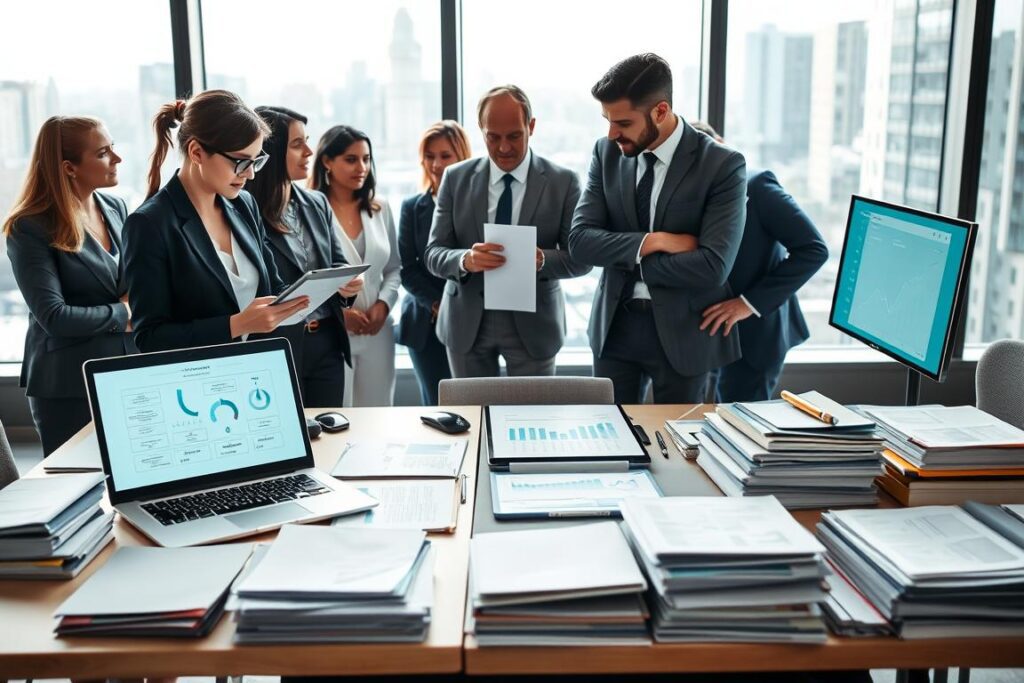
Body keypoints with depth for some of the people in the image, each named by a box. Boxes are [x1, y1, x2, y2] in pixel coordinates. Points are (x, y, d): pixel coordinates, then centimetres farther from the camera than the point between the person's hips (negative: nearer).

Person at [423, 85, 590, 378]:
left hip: (532, 324, -1)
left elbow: (581, 258, -4)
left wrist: (541, 260, -26)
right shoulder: (456, 178, 0)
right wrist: (465, 260, -25)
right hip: (468, 323, 2)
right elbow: (433, 254, -2)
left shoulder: (563, 182, -4)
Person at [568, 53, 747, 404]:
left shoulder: (722, 164, -12)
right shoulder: (607, 152, 1)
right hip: (615, 325, 3)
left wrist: (627, 260, -12)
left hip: (682, 332, -3)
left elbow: (712, 267, -20)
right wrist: (652, 241, -18)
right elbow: (579, 240, -5)